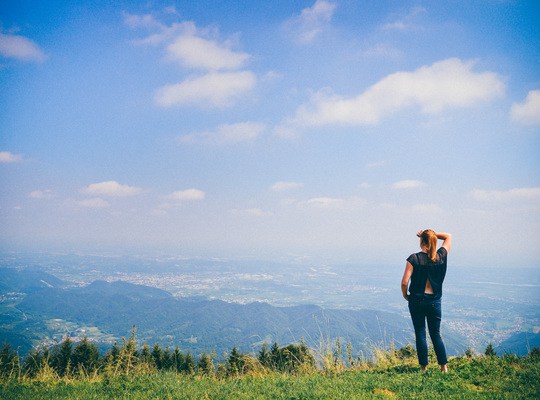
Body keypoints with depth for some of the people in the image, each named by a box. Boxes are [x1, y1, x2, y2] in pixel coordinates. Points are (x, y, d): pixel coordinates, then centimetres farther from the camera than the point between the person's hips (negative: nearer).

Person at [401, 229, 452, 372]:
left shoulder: (414, 258, -13)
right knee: (436, 335, 14)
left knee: (420, 335, 7)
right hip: (435, 301, 3)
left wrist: (405, 295, 2)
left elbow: (404, 282, -16)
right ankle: (444, 367, 17)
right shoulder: (441, 257, -4)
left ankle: (424, 368, 13)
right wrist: (432, 233, 4)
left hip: (416, 300, -3)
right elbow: (448, 237, 14)